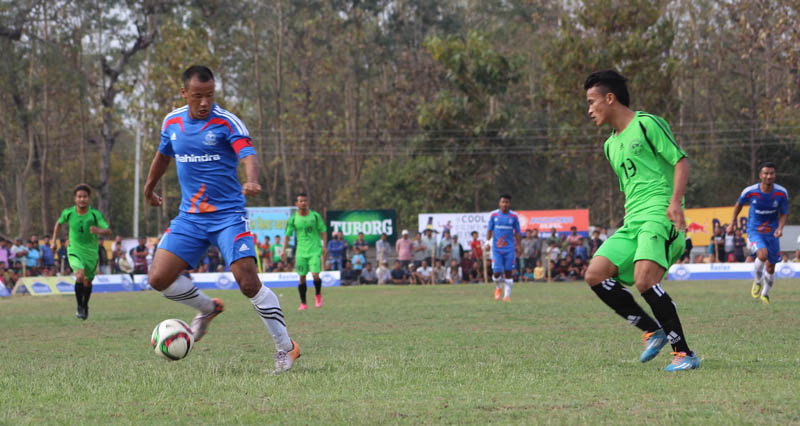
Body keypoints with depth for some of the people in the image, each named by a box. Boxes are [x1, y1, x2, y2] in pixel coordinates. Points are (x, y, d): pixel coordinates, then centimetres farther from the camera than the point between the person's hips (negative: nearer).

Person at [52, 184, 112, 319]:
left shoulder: (95, 214, -13)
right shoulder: (68, 213, -7)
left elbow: (108, 231, -21)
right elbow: (59, 223, 15)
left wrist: (99, 231, -42)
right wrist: (54, 241, 14)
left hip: (91, 252, 1)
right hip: (74, 251, -1)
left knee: (87, 282, 12)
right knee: (80, 276, -24)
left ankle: (85, 306, 40)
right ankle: (79, 307, -7)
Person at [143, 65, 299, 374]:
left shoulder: (226, 123, -10)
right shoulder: (172, 122, 6)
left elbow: (248, 154, -26)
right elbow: (163, 154, 26)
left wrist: (251, 181, -47)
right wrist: (149, 187, 39)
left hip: (228, 215, -5)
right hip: (189, 217, 5)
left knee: (249, 282, -18)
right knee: (159, 278, -6)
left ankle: (285, 347, -4)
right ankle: (208, 308, 22)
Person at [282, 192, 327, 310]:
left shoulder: (315, 216, 0)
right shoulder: (293, 219, 1)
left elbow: (323, 231, 6)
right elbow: (287, 235, 8)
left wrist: (325, 246, -2)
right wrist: (284, 250, 0)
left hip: (315, 250, -1)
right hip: (301, 251, 1)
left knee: (315, 275, -13)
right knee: (302, 277, 0)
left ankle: (318, 294, 16)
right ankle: (303, 303, 9)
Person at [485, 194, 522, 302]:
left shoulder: (514, 216, 2)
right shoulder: (493, 215, 2)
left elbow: (517, 233, 8)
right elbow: (490, 230, 9)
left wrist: (519, 246, 5)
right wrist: (487, 241, -3)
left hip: (509, 248, 0)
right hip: (496, 248, 0)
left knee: (508, 272, -1)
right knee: (497, 272, -7)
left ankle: (507, 294, 9)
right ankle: (498, 288, 22)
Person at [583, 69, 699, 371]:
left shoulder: (647, 124, -1)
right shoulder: (611, 145, 24)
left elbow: (681, 160, -7)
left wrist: (675, 202, -20)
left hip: (660, 216, -8)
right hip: (632, 222, 8)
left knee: (644, 280, -26)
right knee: (596, 274, -9)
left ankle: (685, 353, -18)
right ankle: (653, 331, 1)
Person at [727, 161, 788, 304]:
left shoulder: (781, 193, -12)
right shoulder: (750, 191, -15)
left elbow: (784, 213, -1)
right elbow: (739, 204, 6)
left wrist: (780, 228, -20)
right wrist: (732, 223, 9)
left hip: (772, 232, 2)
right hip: (754, 231, -2)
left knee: (770, 267, 7)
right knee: (763, 255, -29)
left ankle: (765, 294, 33)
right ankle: (757, 281, -1)